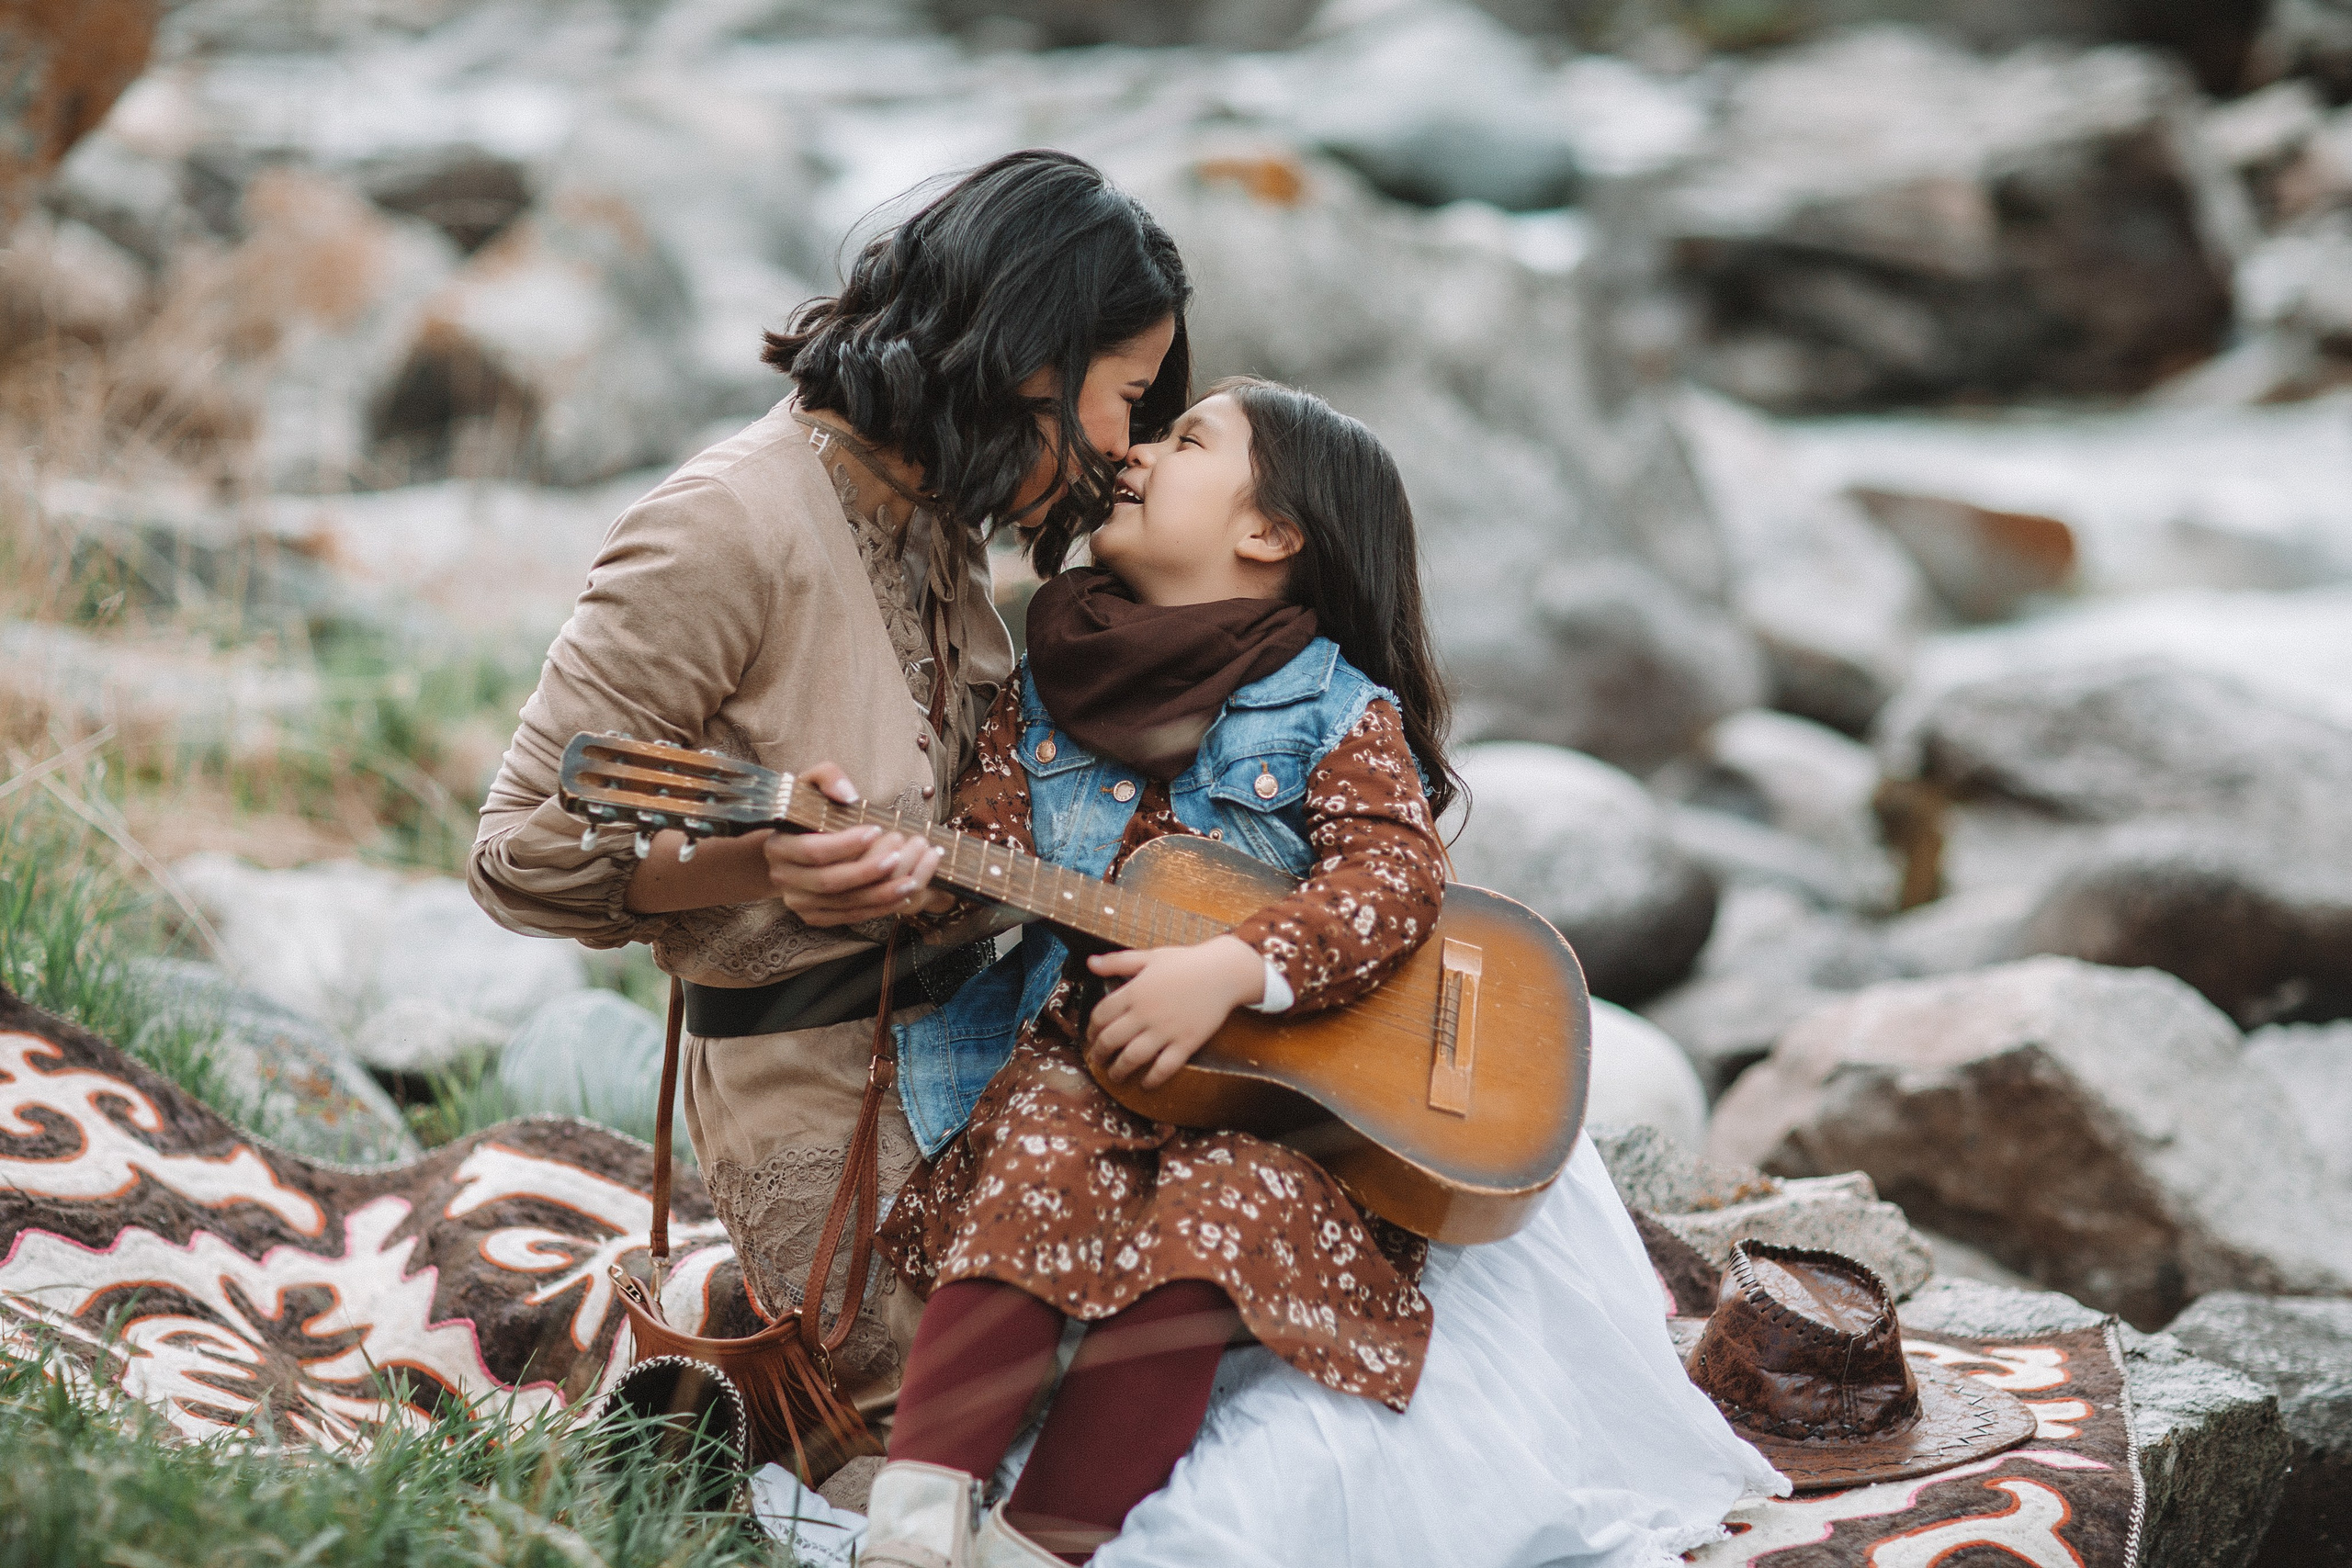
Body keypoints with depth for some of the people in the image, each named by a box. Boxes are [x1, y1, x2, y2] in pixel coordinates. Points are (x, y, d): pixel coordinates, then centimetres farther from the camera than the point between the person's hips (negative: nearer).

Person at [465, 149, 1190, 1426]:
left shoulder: (939, 527, 9)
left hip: (970, 1031, 8)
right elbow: (524, 856, -16)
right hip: (817, 1083, -8)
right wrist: (758, 864, -32)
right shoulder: (730, 529, -16)